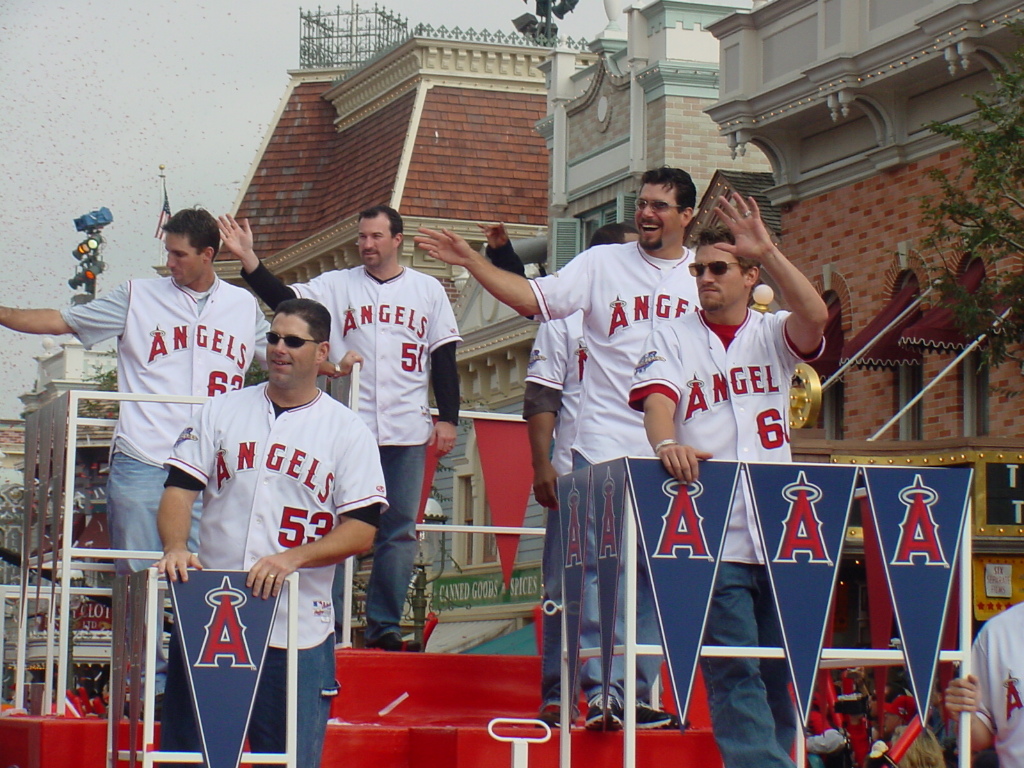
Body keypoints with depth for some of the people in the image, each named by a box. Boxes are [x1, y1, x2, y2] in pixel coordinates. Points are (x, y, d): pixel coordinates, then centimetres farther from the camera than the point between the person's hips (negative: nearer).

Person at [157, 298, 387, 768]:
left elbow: (362, 529, -2)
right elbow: (180, 487, 6)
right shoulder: (222, 413, 12)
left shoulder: (348, 432, 4)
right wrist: (176, 547, -14)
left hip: (298, 629, -2)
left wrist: (292, 558, -18)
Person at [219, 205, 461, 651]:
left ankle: (384, 625, 9)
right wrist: (248, 260, -20)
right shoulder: (336, 285, 7)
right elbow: (285, 299, -7)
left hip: (408, 431, 1)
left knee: (399, 530, 3)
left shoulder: (428, 291, 10)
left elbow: (444, 357, 9)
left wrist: (447, 418, 2)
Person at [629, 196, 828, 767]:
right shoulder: (673, 340, 9)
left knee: (780, 673, 5)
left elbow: (815, 317, -9)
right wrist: (668, 444, -30)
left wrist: (768, 251, -15)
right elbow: (657, 399, -8)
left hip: (779, 532, 2)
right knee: (734, 673, -8)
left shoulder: (772, 336, 13)